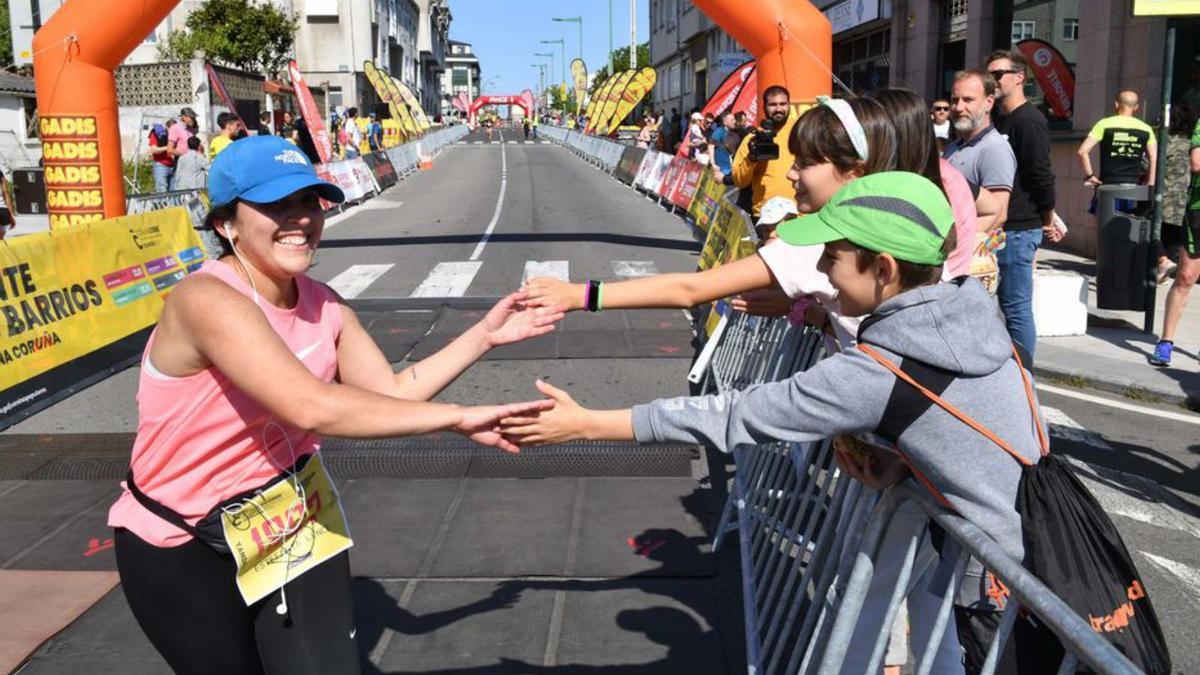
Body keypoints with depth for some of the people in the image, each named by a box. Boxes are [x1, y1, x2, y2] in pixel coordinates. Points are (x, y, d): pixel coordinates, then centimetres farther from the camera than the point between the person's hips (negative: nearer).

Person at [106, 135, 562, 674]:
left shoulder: (322, 305, -3)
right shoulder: (206, 300, -29)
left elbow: (390, 393, 0)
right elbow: (310, 407, -40)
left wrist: (483, 336, -3)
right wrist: (458, 418, -38)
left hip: (292, 521, 6)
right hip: (181, 549, -6)